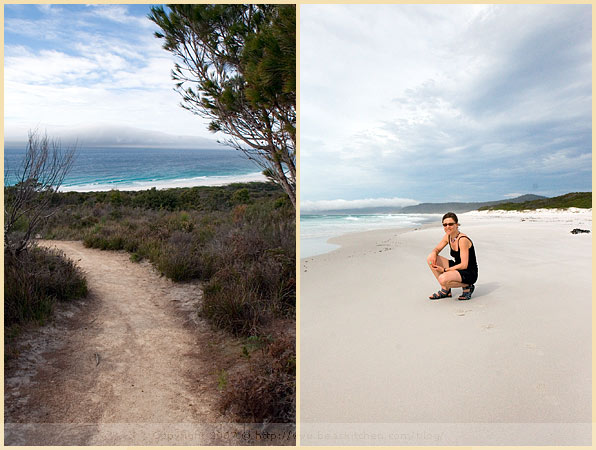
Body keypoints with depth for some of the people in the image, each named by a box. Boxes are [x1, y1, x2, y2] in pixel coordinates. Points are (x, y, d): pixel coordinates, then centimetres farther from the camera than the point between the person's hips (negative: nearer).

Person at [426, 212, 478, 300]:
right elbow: (437, 249, 13)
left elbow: (464, 265, -25)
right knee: (430, 258, -4)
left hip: (470, 274, -9)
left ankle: (467, 286, -3)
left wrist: (444, 270, -23)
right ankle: (445, 290, 3)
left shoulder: (463, 240, -24)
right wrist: (433, 253, -12)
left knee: (443, 279, -33)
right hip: (458, 268, 9)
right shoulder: (448, 236, 0)